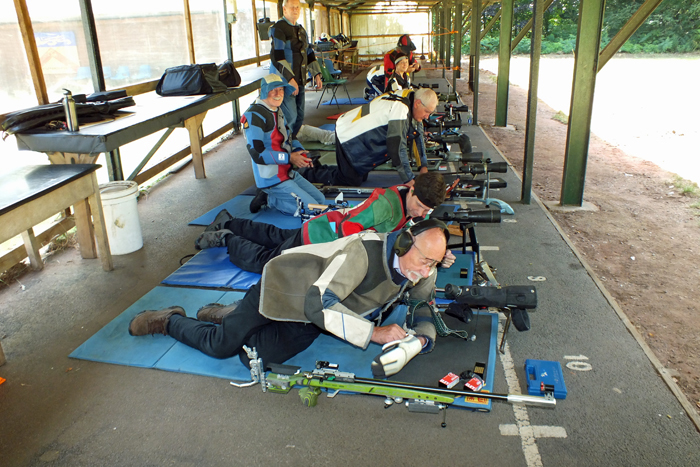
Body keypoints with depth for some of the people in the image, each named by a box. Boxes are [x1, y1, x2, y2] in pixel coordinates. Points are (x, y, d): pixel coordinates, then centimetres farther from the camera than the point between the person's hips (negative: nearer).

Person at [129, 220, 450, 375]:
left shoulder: (422, 271, -12)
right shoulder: (366, 250, -36)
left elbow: (426, 311, 0)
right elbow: (319, 303, -41)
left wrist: (420, 340, -23)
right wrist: (373, 332, -40)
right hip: (287, 284, -6)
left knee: (256, 355, -9)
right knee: (221, 344, 0)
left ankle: (232, 314, 21)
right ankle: (169, 321, 29)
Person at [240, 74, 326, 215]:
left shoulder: (278, 112, 12)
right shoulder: (254, 115, -18)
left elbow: (289, 137, 22)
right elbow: (257, 153, -24)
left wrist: (300, 152, -1)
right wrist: (289, 157, -20)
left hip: (289, 173, 9)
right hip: (272, 180, -9)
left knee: (321, 200, 13)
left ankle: (271, 197, 11)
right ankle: (269, 200, -1)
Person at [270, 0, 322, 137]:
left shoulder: (301, 30, 18)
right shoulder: (278, 28, -10)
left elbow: (309, 53, 24)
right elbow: (277, 57, -19)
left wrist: (316, 74, 13)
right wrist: (290, 79, -25)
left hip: (300, 81, 8)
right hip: (284, 82, -8)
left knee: (299, 117, 11)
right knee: (290, 118, -12)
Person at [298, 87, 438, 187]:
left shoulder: (410, 98, 0)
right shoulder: (400, 110, -30)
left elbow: (417, 135, 10)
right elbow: (397, 147, -31)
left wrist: (423, 166, 7)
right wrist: (409, 180, -25)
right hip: (349, 138, -10)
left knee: (361, 176, 16)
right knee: (351, 181, -7)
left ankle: (316, 169, 25)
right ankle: (308, 173, 6)